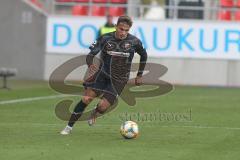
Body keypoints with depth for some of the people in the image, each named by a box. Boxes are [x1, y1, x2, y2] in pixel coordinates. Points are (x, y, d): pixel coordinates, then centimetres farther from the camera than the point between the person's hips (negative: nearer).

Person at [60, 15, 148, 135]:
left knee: (102, 106, -13)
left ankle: (95, 113, 26)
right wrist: (90, 64, -33)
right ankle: (69, 127, -3)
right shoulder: (105, 38, -10)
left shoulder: (134, 41, -8)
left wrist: (139, 75, 13)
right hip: (102, 73, 0)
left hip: (118, 80, 0)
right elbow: (91, 54, -10)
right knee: (86, 99, -15)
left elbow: (143, 55, 11)